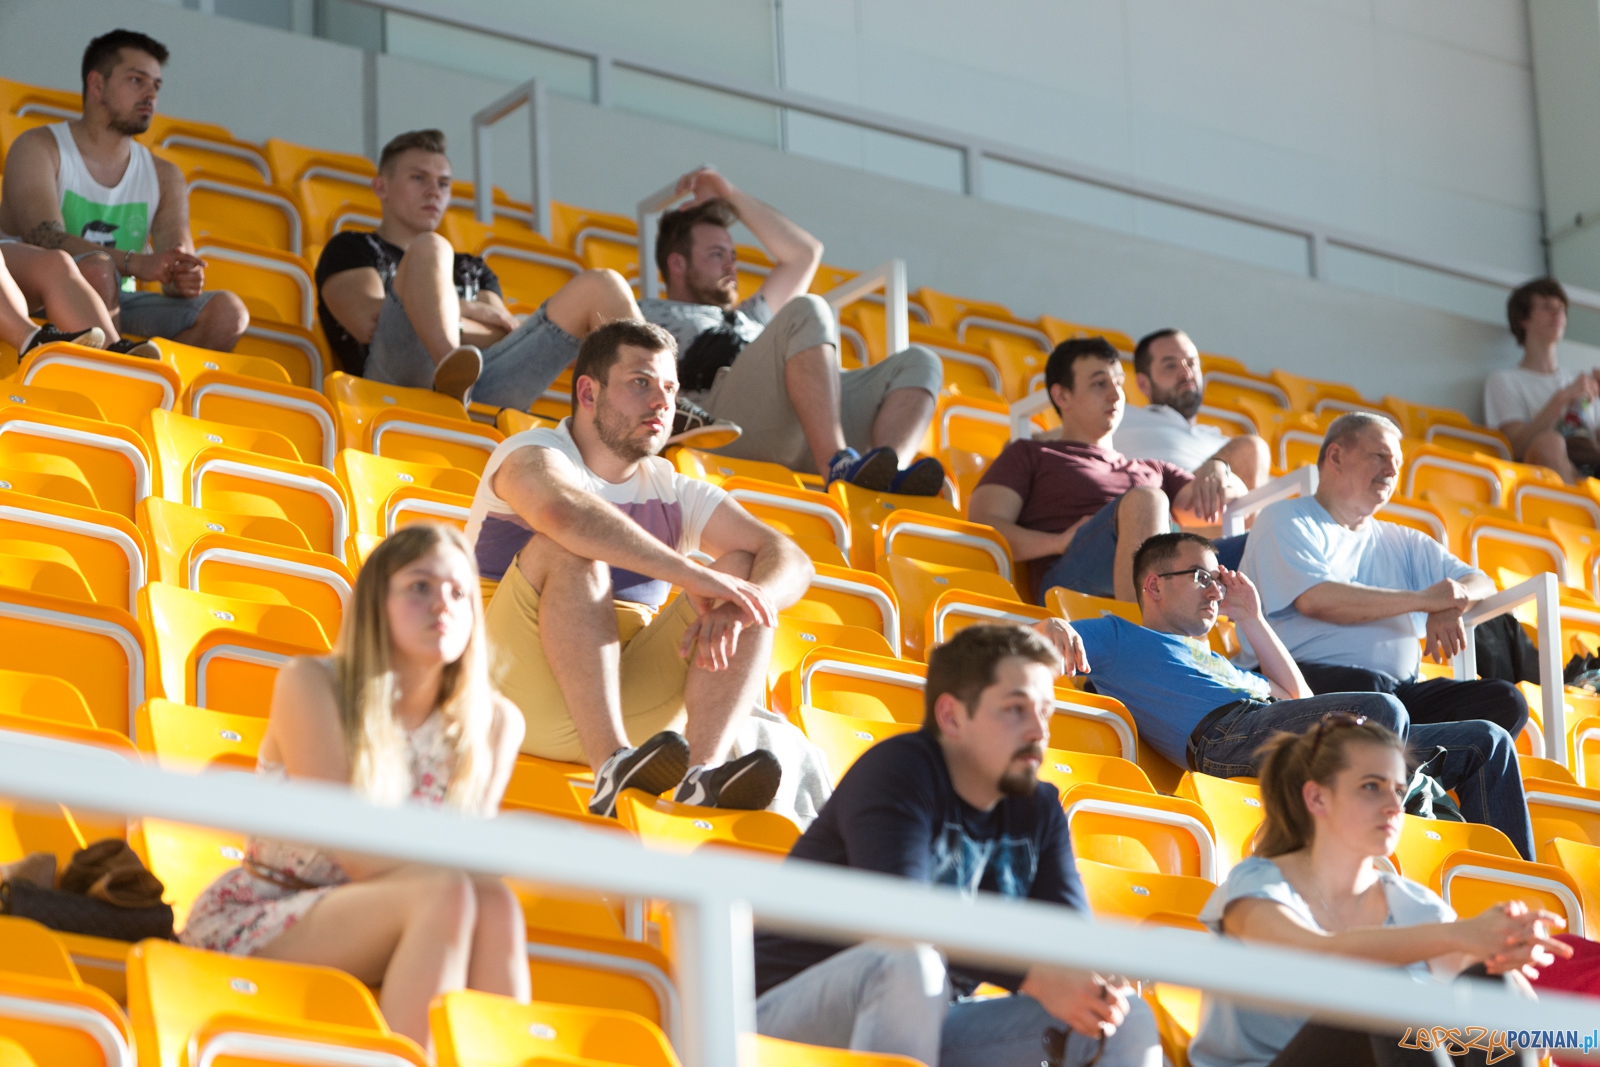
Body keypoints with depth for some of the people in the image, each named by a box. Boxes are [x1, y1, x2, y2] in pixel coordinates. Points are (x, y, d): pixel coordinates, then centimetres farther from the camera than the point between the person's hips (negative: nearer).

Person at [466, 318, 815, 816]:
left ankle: (702, 776, -33)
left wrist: (735, 607, -22)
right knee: (573, 551, -27)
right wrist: (693, 576, -33)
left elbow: (792, 562, 1)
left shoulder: (677, 495, 15)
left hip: (630, 694, 5)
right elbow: (567, 512, -27)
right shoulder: (533, 454, -1)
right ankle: (613, 766, -45)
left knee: (745, 568, -9)